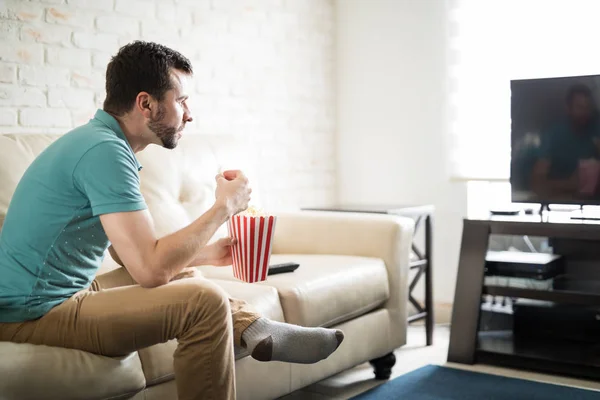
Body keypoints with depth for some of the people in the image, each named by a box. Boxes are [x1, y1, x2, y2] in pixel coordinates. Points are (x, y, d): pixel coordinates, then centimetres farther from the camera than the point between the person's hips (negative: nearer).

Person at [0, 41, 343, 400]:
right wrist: (224, 207, -16)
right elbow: (150, 268, -27)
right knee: (205, 301, -17)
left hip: (59, 294, 10)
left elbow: (133, 254, 13)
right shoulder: (104, 150, -21)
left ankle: (257, 329, 13)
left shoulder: (103, 142, 9)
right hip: (34, 316, -10)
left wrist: (206, 254, 6)